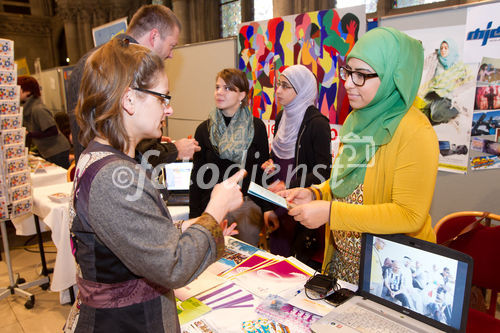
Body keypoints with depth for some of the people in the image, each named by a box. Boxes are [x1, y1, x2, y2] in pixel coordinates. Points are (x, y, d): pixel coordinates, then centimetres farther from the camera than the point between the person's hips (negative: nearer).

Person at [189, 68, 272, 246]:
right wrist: (194, 215, 1)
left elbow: (264, 170, 2)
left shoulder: (256, 127, -1)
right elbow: (197, 176, 4)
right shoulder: (204, 129, 1)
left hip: (248, 204, 0)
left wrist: (267, 209, -1)